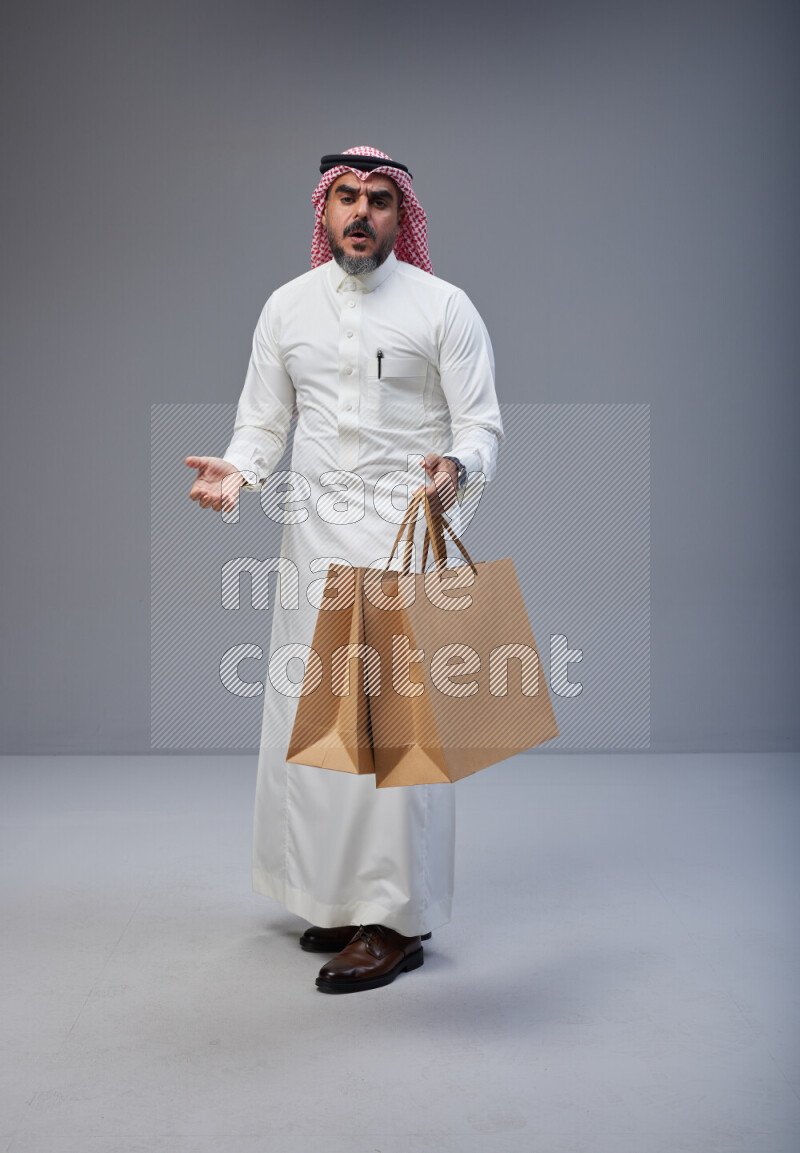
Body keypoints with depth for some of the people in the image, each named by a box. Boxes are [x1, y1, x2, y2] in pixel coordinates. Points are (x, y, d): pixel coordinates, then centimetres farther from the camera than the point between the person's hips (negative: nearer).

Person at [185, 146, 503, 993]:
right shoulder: (287, 307, 11)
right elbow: (264, 421, 12)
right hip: (315, 529, 5)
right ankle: (339, 895, 22)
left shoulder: (443, 306, 0)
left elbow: (481, 422, -2)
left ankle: (396, 920, 2)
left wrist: (456, 466, -25)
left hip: (406, 527, -4)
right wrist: (237, 471, -10)